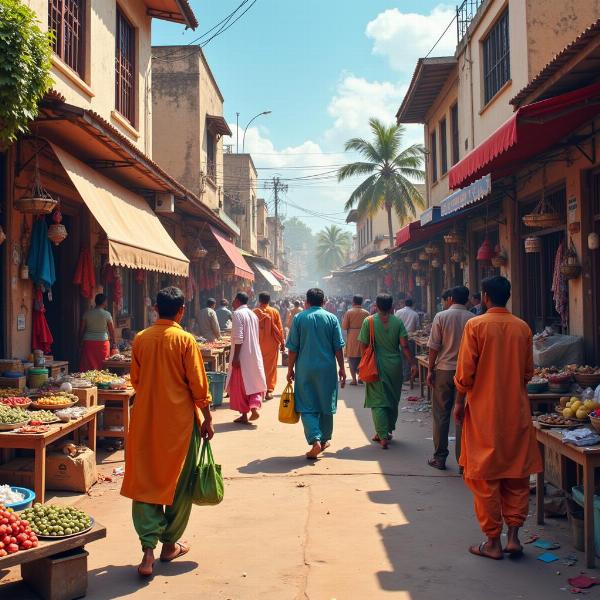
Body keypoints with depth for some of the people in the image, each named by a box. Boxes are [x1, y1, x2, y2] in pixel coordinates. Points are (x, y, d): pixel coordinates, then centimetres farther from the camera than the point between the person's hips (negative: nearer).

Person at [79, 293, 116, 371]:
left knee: (87, 367, 3)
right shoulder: (107, 314, -4)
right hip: (102, 342, -2)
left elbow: (81, 329, 5)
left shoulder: (87, 313, 3)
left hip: (88, 342, 2)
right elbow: (111, 330, -1)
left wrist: (81, 341, 16)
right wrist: (113, 342, 11)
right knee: (102, 366, 3)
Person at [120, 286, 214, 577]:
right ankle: (170, 544, 23)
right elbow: (198, 384, -9)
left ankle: (148, 549, -1)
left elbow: (135, 380, 10)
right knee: (178, 482, 12)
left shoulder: (141, 339, 0)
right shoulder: (185, 340, -11)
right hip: (180, 420, -3)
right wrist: (207, 418, 0)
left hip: (146, 420, 3)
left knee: (145, 481, 8)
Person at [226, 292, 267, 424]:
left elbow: (238, 337, -19)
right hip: (255, 355, 6)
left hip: (242, 356, -6)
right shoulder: (253, 314, 12)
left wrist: (235, 357, -18)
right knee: (254, 383, 14)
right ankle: (254, 407, -5)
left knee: (240, 385, 5)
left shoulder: (237, 314, -11)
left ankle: (244, 415, 9)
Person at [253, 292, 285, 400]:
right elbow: (279, 329, -3)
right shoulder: (274, 312, -5)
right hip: (272, 343, -1)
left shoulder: (254, 312, -5)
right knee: (271, 367, 7)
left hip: (258, 344, 1)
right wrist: (282, 342, 6)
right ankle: (269, 391, 6)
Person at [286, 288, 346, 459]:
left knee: (307, 407, 2)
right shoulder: (331, 318, 0)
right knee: (326, 405, 14)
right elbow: (338, 347, 0)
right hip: (327, 368, 1)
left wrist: (290, 369, 8)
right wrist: (342, 368, 8)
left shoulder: (298, 318, -1)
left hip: (305, 368, -1)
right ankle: (325, 440, 26)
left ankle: (315, 441, -14)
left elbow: (293, 348, 0)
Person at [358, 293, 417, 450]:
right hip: (395, 366, 2)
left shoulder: (369, 321, -8)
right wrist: (412, 363, -3)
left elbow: (363, 346, -6)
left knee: (378, 401, 2)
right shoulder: (398, 322, -4)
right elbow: (404, 346, -9)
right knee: (392, 400, 17)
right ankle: (387, 431, 29)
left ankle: (383, 436, -6)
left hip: (377, 366, -2)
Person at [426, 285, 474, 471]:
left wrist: (430, 370, 1)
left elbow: (434, 347, -7)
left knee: (441, 415, 7)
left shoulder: (441, 317, -5)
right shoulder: (473, 319, -1)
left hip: (444, 370, -1)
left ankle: (440, 457, 11)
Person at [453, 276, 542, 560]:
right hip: (517, 411, 4)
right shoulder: (523, 327, 2)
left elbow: (465, 370, -10)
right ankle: (513, 536, 14)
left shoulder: (476, 325, -10)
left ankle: (493, 542, 11)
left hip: (484, 411, -4)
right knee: (517, 475, 14)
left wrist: (459, 401, 1)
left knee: (485, 478, 6)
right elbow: (528, 371, 9)